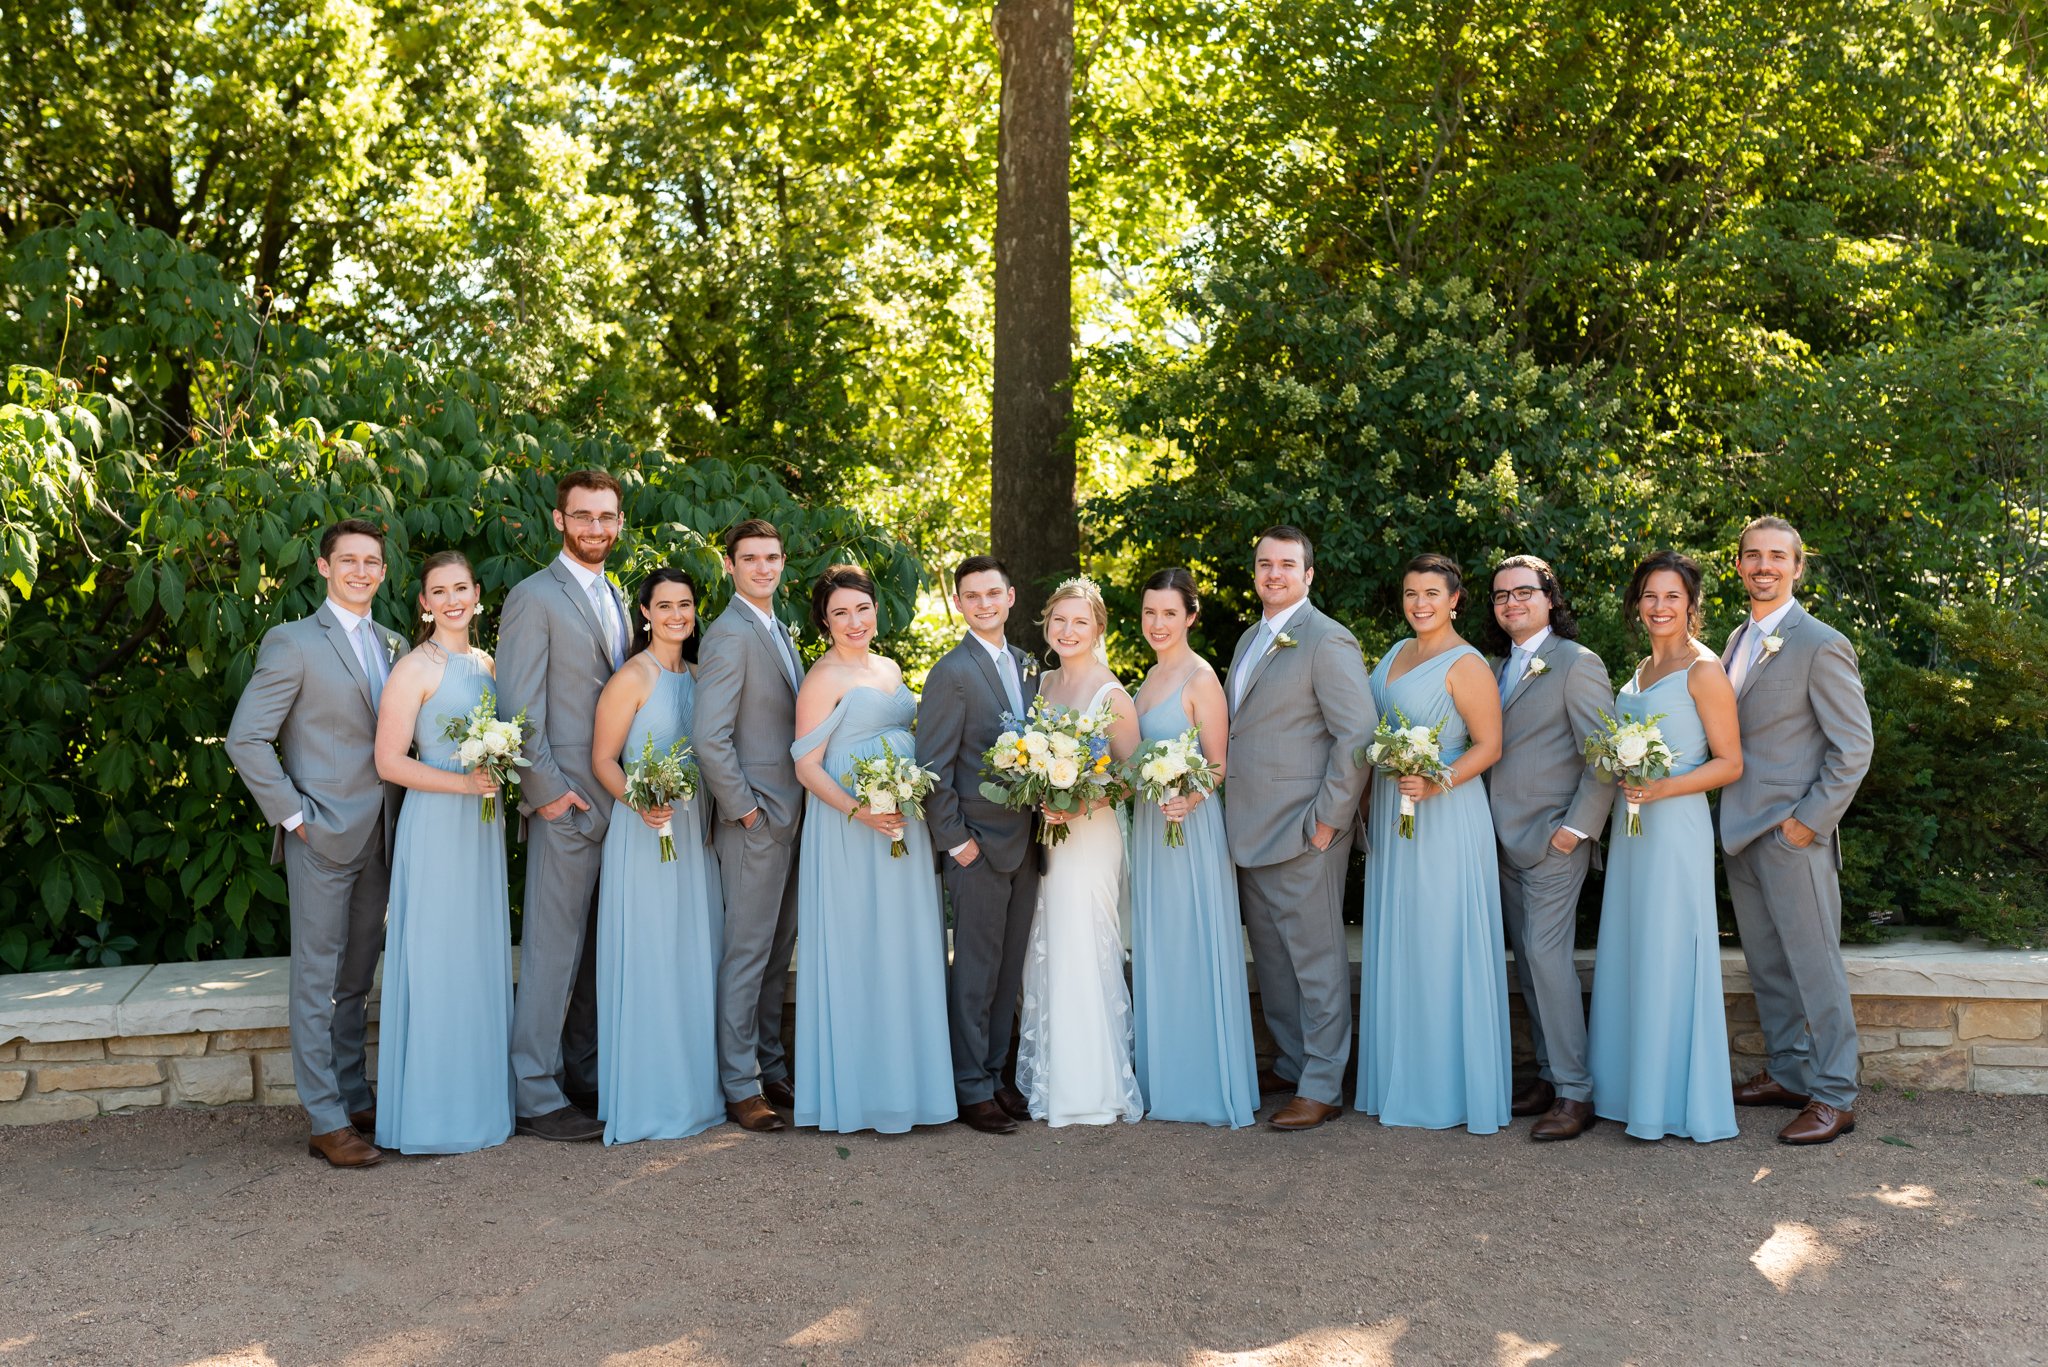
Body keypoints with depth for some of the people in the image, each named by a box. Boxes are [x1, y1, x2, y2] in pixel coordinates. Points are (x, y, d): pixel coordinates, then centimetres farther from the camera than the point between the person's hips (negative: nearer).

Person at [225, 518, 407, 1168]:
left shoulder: (394, 644, 12)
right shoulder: (294, 642, -6)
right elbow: (246, 738, -10)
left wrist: (402, 817, 4)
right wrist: (293, 814, -12)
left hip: (379, 837, 6)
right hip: (323, 835, -6)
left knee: (357, 977, 14)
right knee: (318, 979, 0)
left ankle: (355, 1100, 24)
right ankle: (326, 1121, 5)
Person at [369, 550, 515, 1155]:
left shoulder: (486, 664, 12)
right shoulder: (415, 669, -9)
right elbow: (389, 763, -13)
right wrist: (465, 782, -19)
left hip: (484, 827, 7)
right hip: (436, 826, -7)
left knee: (483, 959, 11)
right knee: (438, 962, -2)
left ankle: (479, 1100, 22)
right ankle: (433, 1113, 8)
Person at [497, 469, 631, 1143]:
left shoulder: (615, 599, 17)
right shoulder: (535, 597, -7)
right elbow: (518, 707, -12)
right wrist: (547, 788, -15)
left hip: (621, 802, 7)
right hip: (567, 803, -7)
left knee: (598, 950, 13)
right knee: (552, 950, -4)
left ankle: (584, 1076, 23)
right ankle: (536, 1096, 3)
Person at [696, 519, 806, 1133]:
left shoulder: (780, 632, 15)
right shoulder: (730, 634, -14)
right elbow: (710, 738, -21)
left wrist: (795, 807, 12)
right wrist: (744, 808, -17)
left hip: (790, 817, 9)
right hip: (756, 819, -9)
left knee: (777, 952, 16)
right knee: (747, 953, -1)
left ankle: (771, 1068, 27)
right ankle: (740, 1087, 8)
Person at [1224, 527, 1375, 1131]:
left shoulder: (1328, 641, -11)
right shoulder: (1250, 639, 16)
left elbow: (1358, 734, -15)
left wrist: (1329, 817, -16)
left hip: (1303, 831, -8)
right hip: (1250, 831, 8)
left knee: (1315, 958, 0)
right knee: (1271, 956, 16)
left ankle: (1321, 1086, 9)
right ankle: (1291, 1063, 29)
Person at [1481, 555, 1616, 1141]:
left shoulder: (1576, 664, -7)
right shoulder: (1501, 667, 15)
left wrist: (1577, 827, -15)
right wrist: (1489, 824, 7)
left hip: (1553, 838, -7)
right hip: (1506, 840, 7)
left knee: (1546, 952, -11)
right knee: (1527, 959, 10)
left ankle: (1574, 1092, -5)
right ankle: (1548, 1075, 19)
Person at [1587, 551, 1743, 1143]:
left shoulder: (1703, 671, -9)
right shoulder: (1641, 670, 15)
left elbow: (1729, 763, -10)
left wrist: (1662, 789, -20)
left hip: (1676, 827, -8)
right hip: (1631, 827, 8)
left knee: (1668, 958, -3)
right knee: (1630, 956, 10)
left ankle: (1678, 1100, 7)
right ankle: (1636, 1089, 20)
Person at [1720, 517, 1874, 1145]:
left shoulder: (1821, 645, -11)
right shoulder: (1739, 640, 12)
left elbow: (1854, 747, -12)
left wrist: (1808, 822, -14)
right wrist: (1733, 818, 8)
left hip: (1793, 834, -8)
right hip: (1742, 832, 8)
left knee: (1813, 965, -1)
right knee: (1767, 963, 15)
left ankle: (1834, 1095, 8)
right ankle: (1789, 1073, 27)